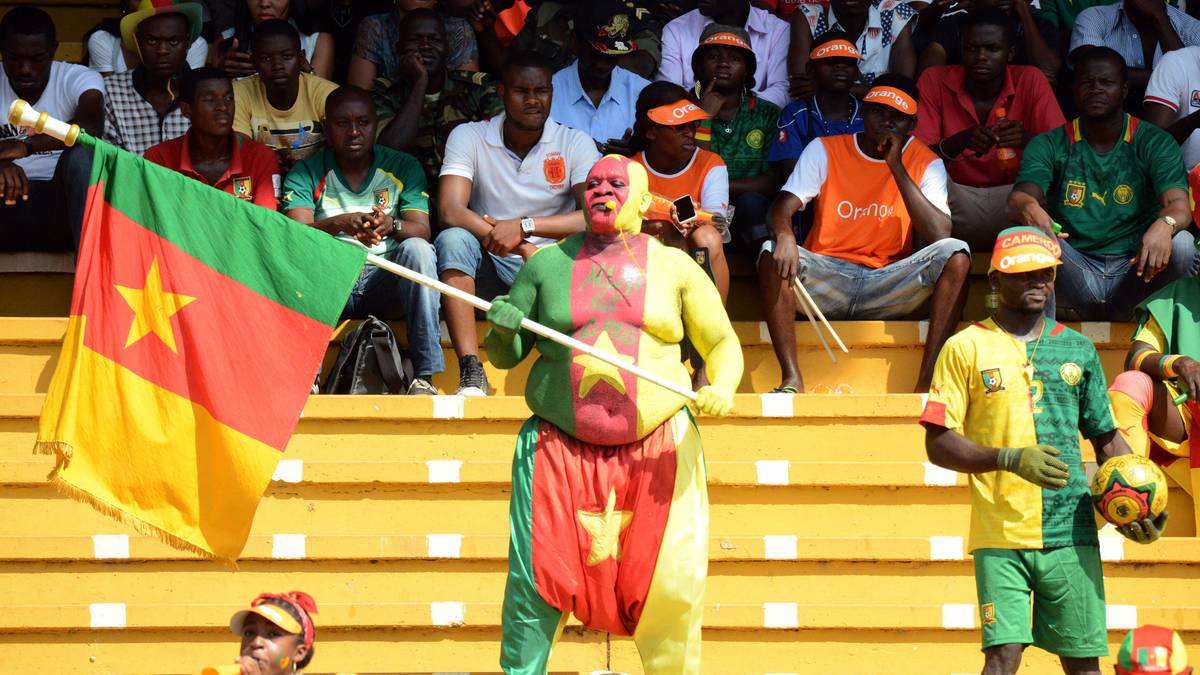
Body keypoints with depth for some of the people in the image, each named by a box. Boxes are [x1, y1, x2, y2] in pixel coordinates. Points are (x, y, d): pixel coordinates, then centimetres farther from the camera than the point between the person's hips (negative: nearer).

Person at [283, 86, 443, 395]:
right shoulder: (307, 174, 5)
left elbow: (422, 230, -5)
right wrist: (340, 224, -33)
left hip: (385, 282, 1)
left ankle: (424, 375, -31)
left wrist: (391, 225, -30)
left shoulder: (403, 167, 8)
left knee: (417, 249, -29)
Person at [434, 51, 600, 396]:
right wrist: (521, 248, -25)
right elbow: (450, 211, -14)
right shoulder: (469, 137, 1)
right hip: (488, 274, 0)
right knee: (453, 240, -31)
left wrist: (525, 227, -26)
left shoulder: (575, 144, 2)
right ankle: (471, 374, -38)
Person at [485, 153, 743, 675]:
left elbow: (722, 343, 12)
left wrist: (722, 387, -9)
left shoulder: (674, 268, 10)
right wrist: (501, 330, -8)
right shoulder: (547, 264, 11)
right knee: (536, 581, -6)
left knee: (673, 584, -7)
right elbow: (504, 356, 15)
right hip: (561, 449, 0)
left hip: (656, 449, 0)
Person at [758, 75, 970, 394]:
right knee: (773, 252, -29)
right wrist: (785, 236, -32)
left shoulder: (925, 163, 4)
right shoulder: (825, 150, 6)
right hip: (827, 280, 0)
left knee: (956, 254, -26)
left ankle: (928, 381, -32)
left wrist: (897, 167, -14)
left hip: (889, 288, 0)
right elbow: (781, 209, -6)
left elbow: (939, 235, -13)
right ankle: (791, 379, -31)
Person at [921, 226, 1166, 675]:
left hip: (1071, 532, 3)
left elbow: (1107, 439, 19)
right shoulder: (966, 348, 3)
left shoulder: (1077, 350, 14)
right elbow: (939, 444, -2)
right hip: (1001, 533, -3)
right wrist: (1011, 459, -17)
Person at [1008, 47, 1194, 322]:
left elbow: (1178, 204, -12)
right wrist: (1029, 209, -41)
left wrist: (1164, 225, -40)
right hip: (1076, 273, 0)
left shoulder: (1154, 143, 5)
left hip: (1134, 272, 0)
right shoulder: (1049, 146, 6)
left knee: (1180, 243, -31)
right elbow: (1019, 198, -12)